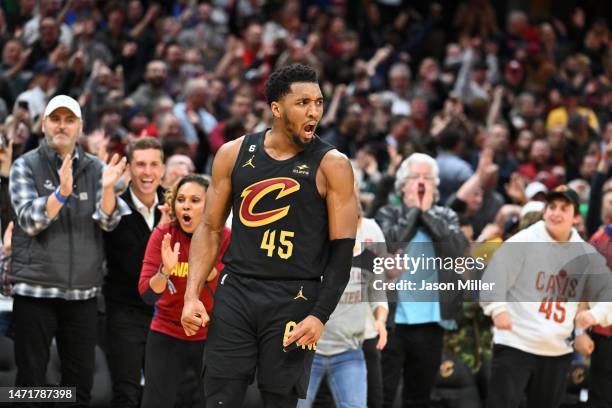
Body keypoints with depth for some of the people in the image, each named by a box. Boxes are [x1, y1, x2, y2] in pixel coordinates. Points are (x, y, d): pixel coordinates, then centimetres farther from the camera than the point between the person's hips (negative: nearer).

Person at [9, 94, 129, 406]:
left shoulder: (96, 169, 9)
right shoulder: (26, 166, 3)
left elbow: (109, 222, -1)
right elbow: (29, 221, -10)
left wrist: (107, 188, -21)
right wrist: (61, 192, -27)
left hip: (83, 293, 3)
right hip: (35, 290, -2)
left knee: (80, 382, 6)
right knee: (31, 380, 0)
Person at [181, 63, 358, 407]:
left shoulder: (331, 166, -3)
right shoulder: (234, 154, 6)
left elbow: (342, 250, -4)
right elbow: (210, 229, 11)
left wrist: (320, 316, -14)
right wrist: (192, 296, 1)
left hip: (294, 299, -2)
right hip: (235, 292, 2)